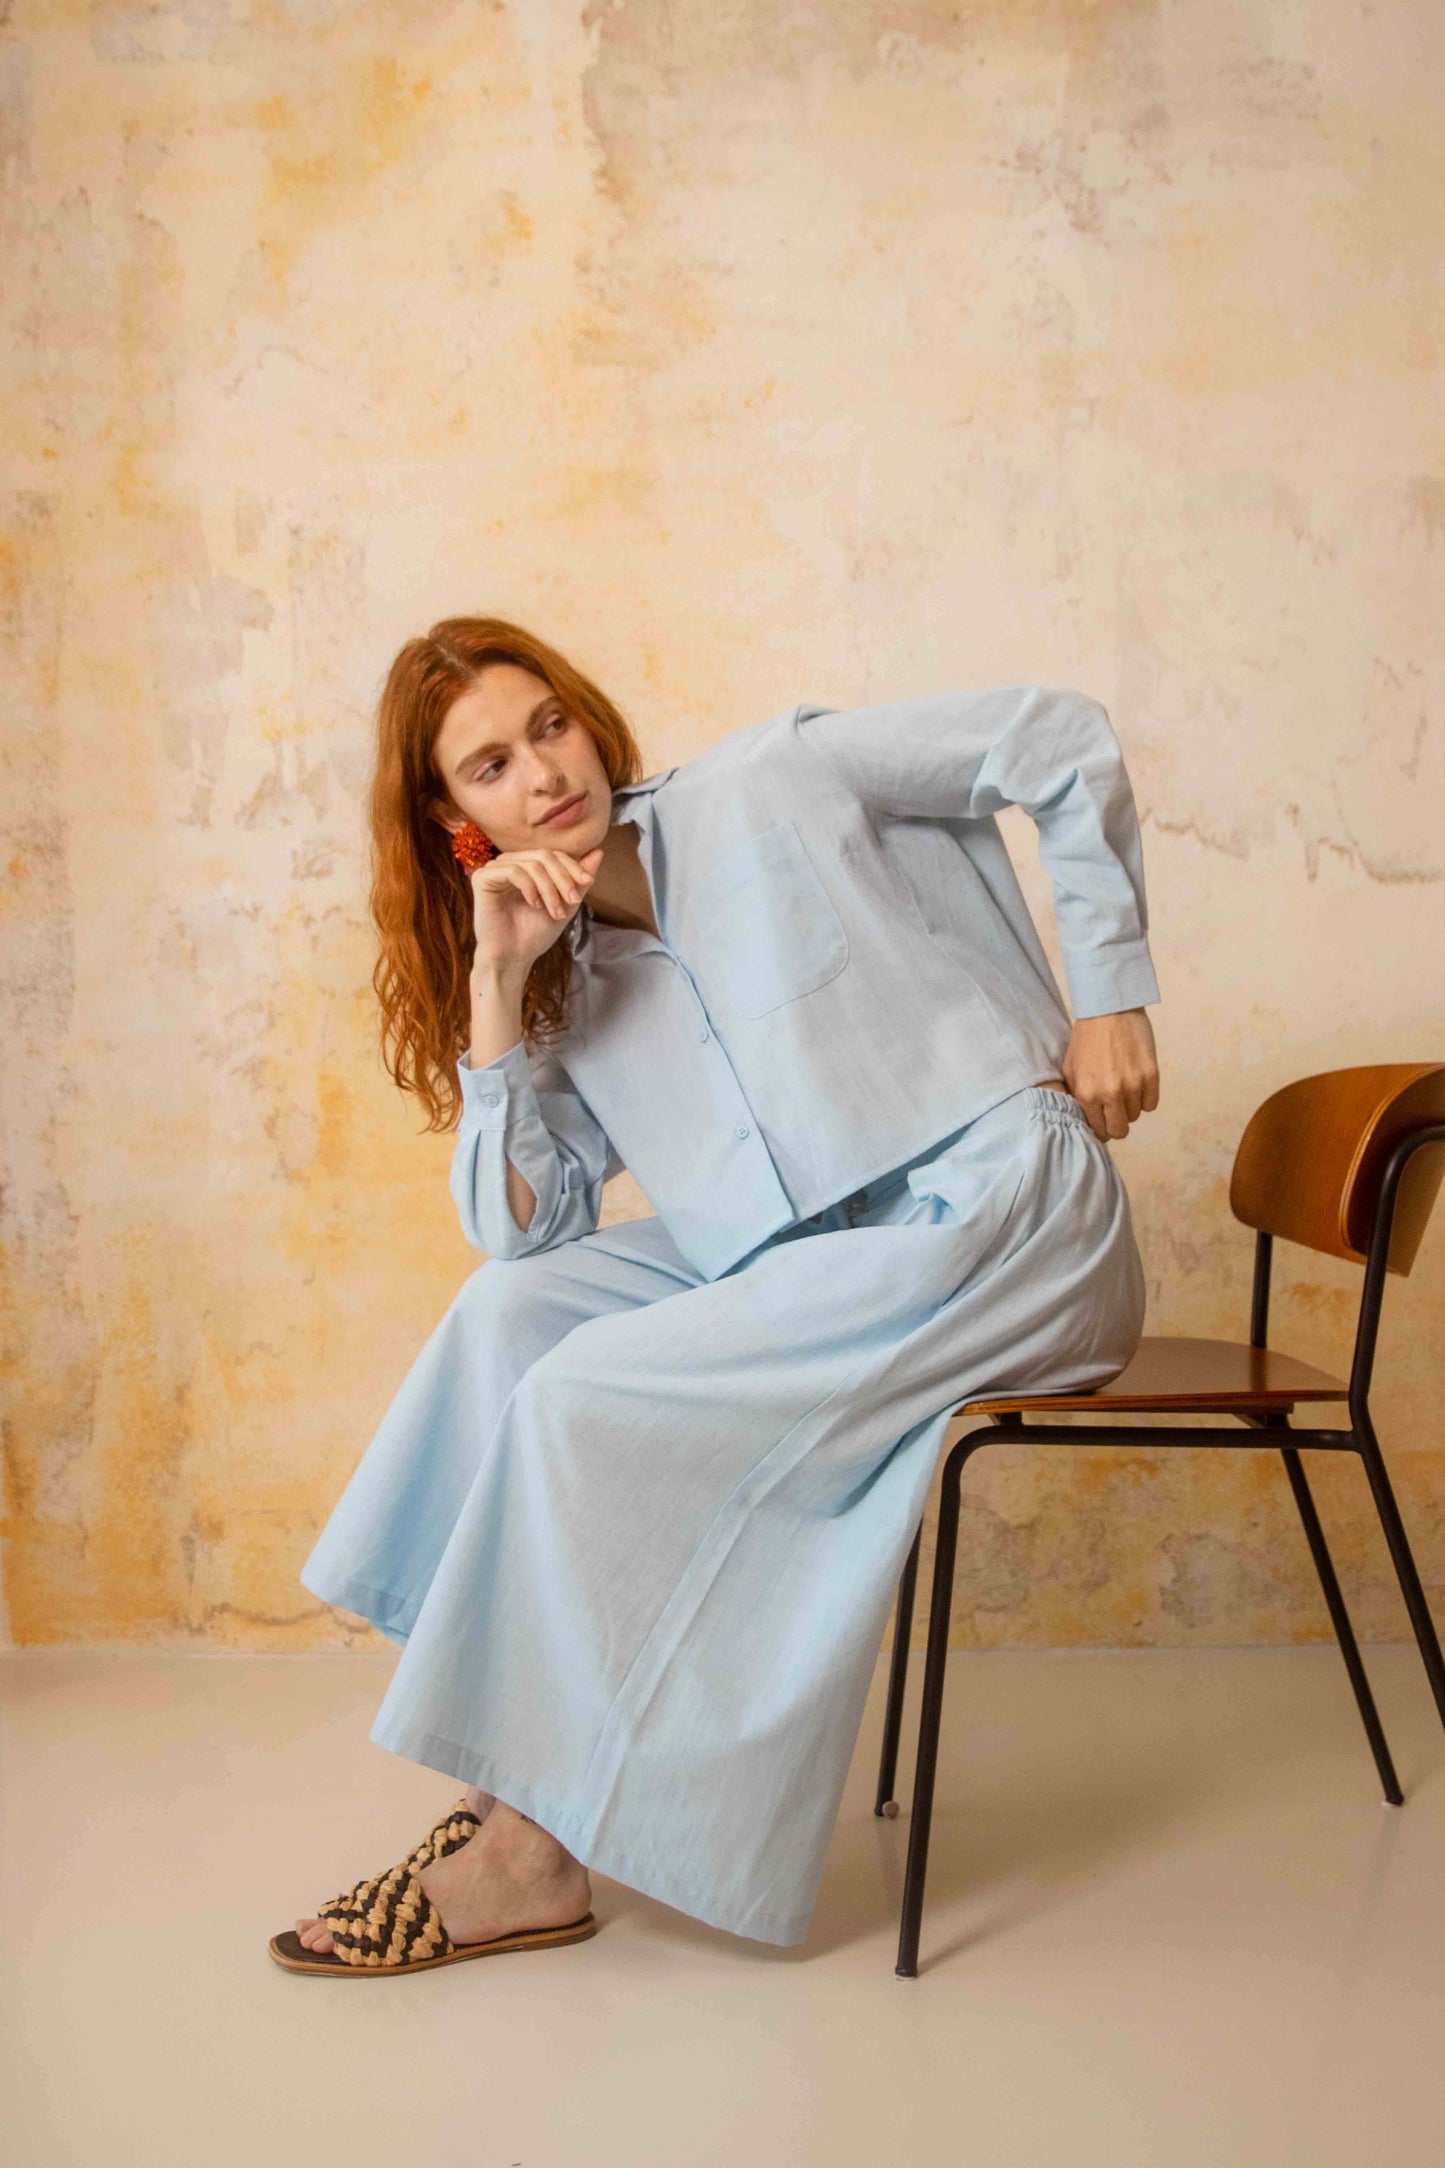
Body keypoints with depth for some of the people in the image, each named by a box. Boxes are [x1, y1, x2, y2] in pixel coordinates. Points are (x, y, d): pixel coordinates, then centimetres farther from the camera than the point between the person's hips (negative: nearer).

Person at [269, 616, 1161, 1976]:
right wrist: (492, 980, -6)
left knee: (587, 1398, -17)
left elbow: (1062, 742, 2)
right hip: (821, 1258, 7)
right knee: (511, 1311, -9)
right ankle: (516, 1785, -6)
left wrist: (1109, 994, -2)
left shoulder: (773, 782, -1)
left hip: (1003, 1211, -6)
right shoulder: (569, 987, 13)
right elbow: (518, 1228, 0)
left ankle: (529, 1856, -5)